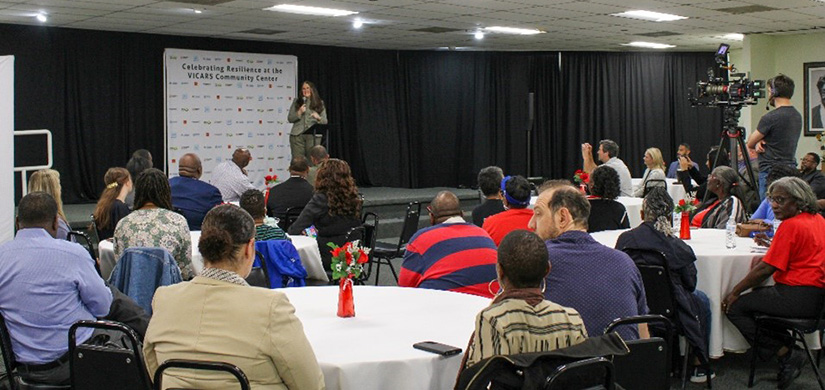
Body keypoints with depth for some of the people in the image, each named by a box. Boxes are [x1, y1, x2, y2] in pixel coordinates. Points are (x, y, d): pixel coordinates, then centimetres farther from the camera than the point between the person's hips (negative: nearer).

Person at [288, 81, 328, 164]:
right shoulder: (296, 102, 12)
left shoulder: (320, 103, 12)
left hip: (313, 136, 0)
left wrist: (318, 117, -13)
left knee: (312, 161, -4)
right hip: (297, 135, 0)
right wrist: (299, 113, -8)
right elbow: (289, 119, 9)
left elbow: (325, 121, 8)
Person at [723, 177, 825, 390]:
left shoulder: (791, 225, -14)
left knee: (736, 307, -5)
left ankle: (785, 353, -4)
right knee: (755, 297, 24)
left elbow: (766, 269, -14)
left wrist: (735, 292, -6)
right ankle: (789, 348, 14)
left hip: (797, 298, -10)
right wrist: (774, 245, 20)